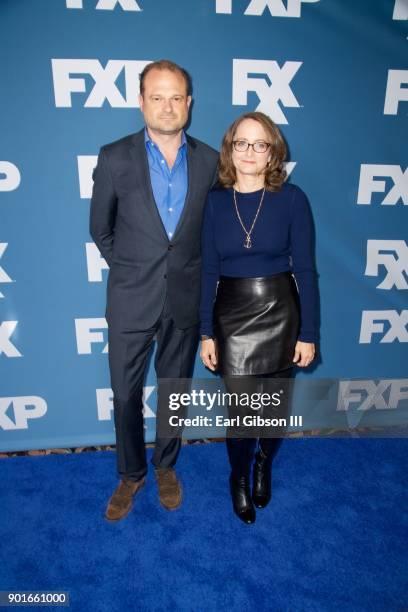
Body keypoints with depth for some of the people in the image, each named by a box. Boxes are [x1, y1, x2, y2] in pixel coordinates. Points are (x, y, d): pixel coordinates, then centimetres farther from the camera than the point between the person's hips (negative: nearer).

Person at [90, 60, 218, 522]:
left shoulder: (209, 161, 0)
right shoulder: (115, 158, -5)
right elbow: (100, 229, 5)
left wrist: (189, 272, 7)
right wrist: (129, 271, 10)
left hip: (186, 301, 1)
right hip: (131, 302, -1)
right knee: (125, 395, 10)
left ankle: (165, 466, 40)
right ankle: (130, 474, 35)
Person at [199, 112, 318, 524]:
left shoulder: (291, 199, -5)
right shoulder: (215, 201, -1)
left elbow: (305, 269, -4)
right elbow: (208, 271, 1)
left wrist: (308, 334, -4)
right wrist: (206, 333, 0)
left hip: (280, 314, 0)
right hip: (232, 318, 1)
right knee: (239, 409, 6)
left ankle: (264, 464, 48)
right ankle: (239, 478, 38)